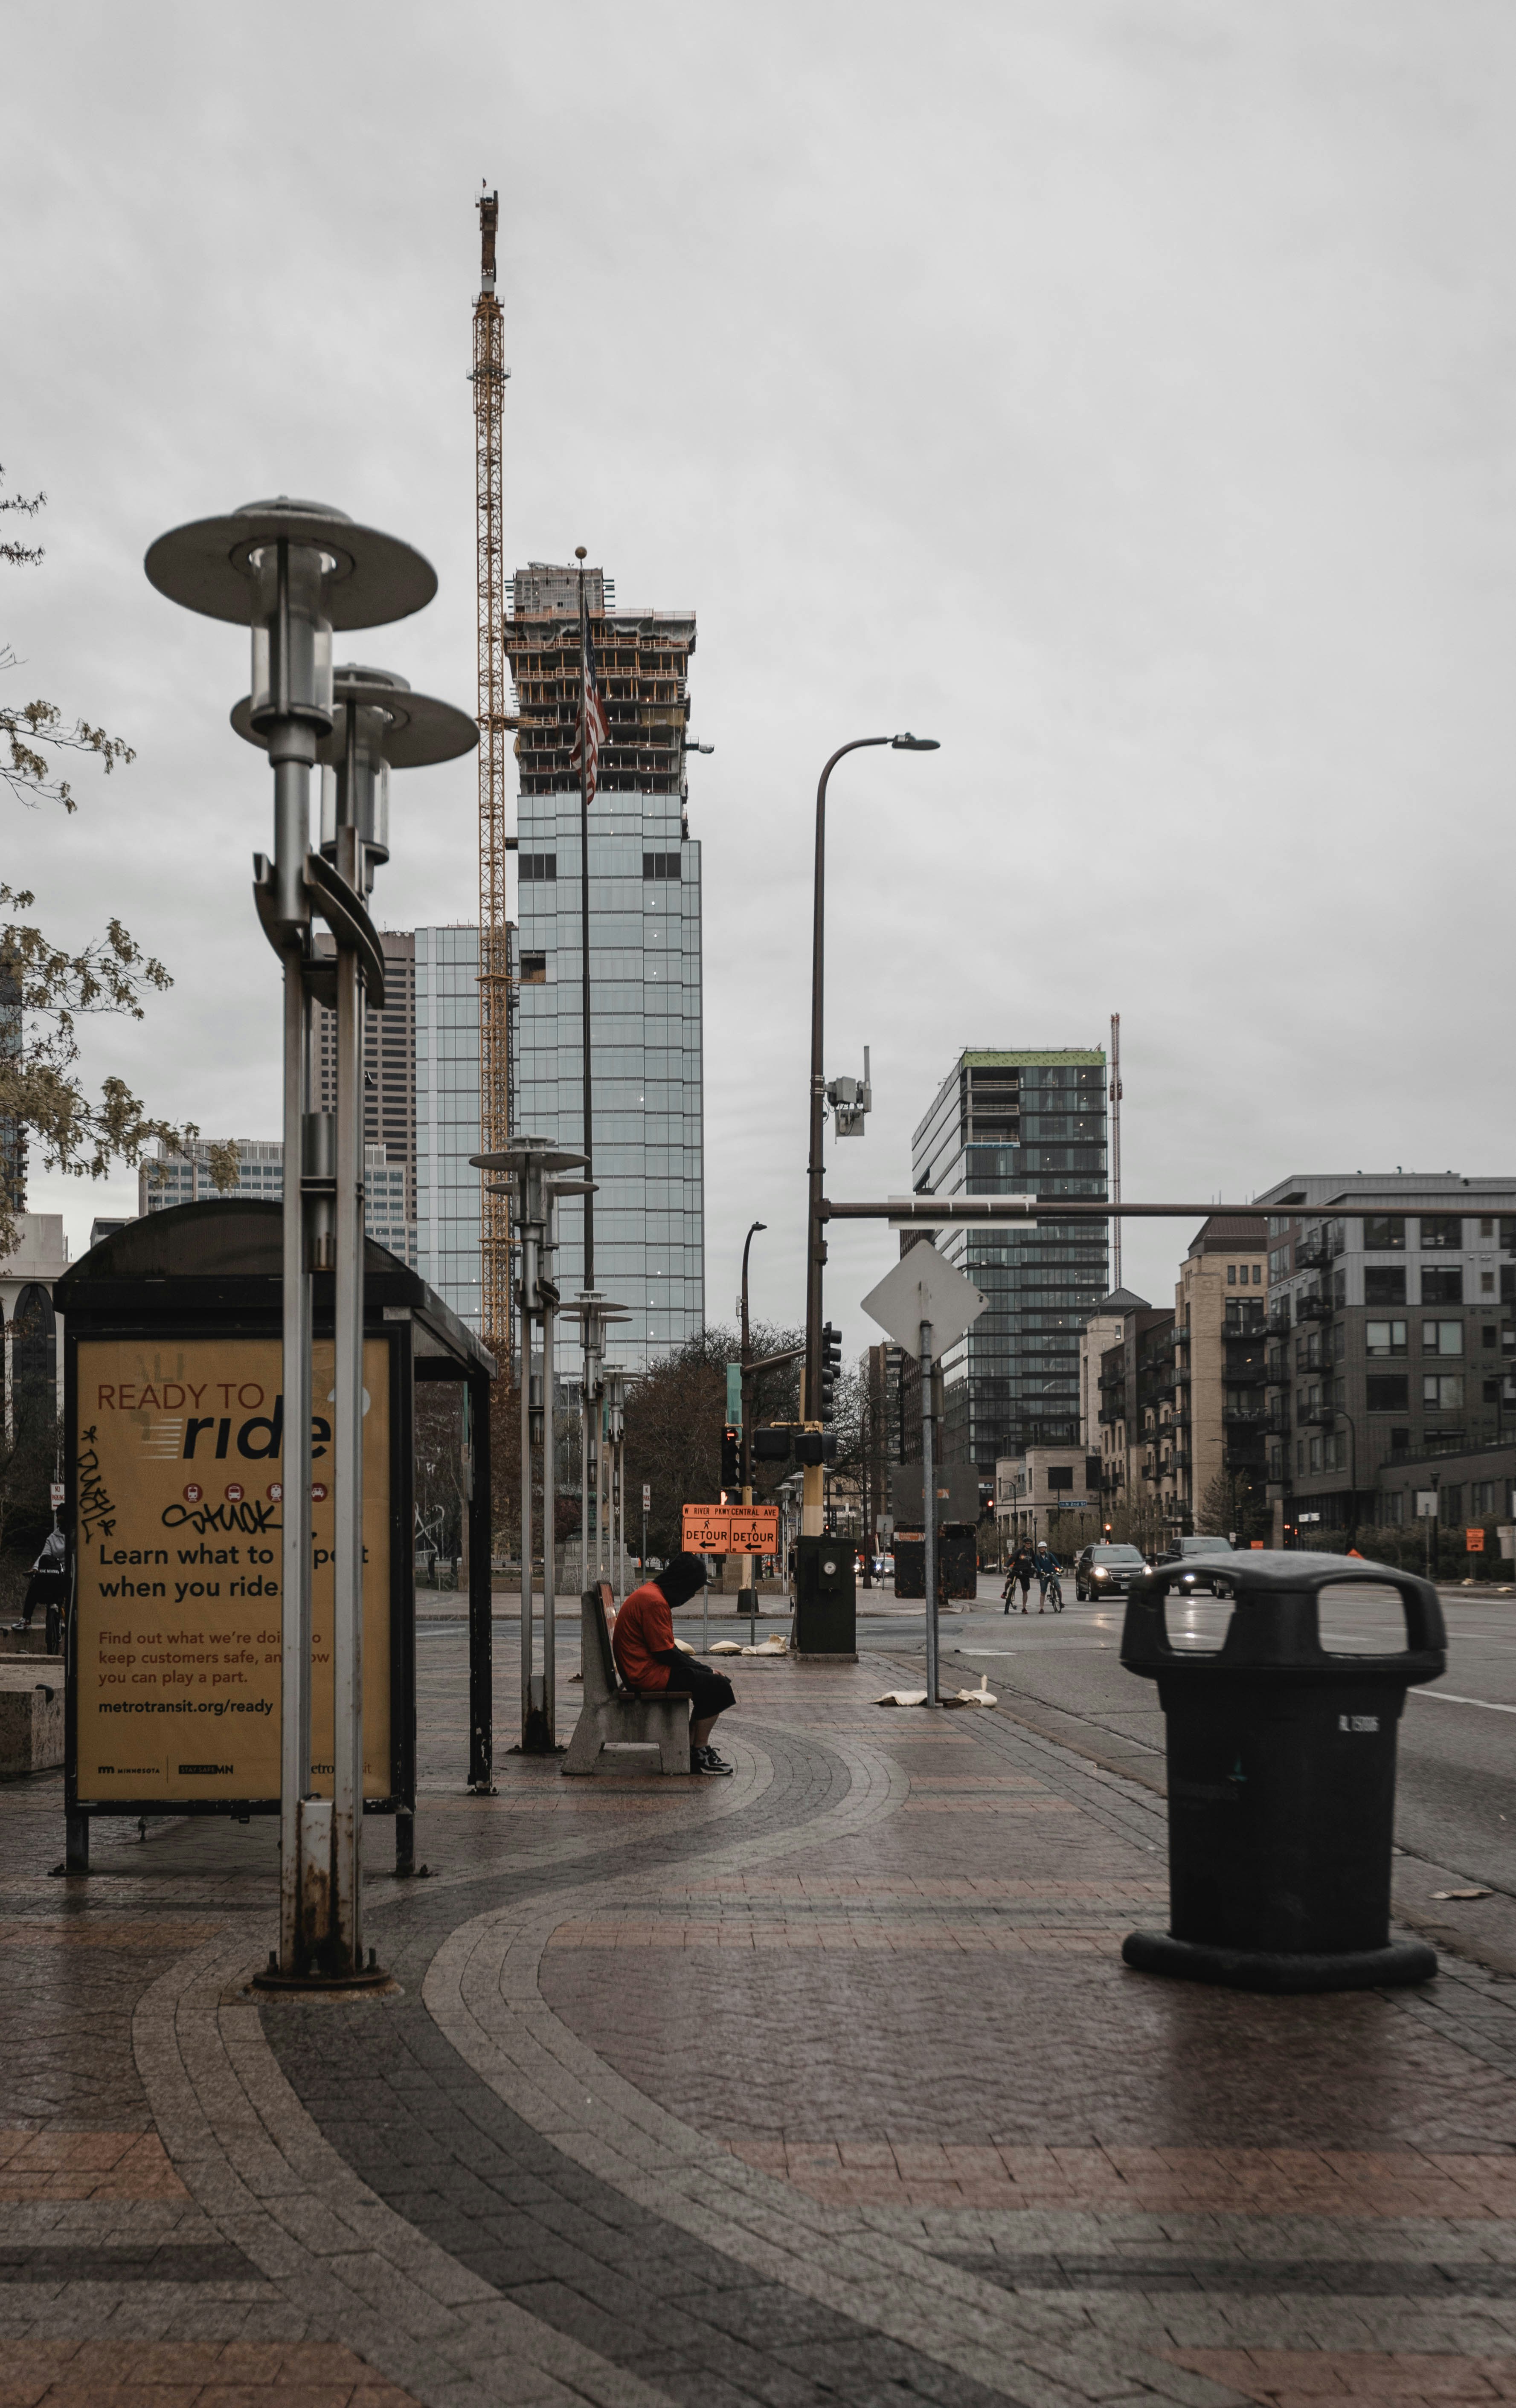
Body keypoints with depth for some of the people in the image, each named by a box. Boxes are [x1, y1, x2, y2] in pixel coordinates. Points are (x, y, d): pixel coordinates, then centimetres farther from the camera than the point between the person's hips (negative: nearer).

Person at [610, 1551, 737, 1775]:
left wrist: (704, 1669, 9)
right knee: (717, 1687, -13)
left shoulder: (652, 1593, 14)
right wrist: (705, 1671, -9)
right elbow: (666, 1654, -20)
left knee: (716, 1680, 14)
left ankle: (692, 1748, 12)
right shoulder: (654, 1601, -19)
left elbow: (667, 1649, 17)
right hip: (647, 1674, -11)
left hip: (643, 1668, 11)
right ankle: (699, 1754, -2)